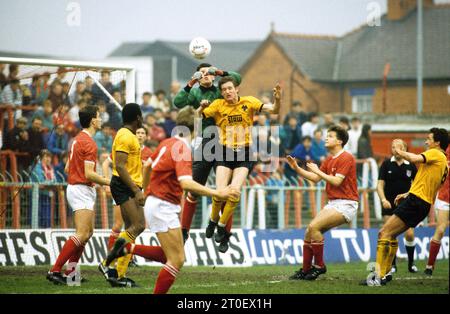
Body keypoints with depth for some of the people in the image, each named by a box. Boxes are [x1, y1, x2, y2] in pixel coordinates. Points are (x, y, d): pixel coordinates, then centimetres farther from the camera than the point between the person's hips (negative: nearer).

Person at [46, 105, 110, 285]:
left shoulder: (78, 139, 14)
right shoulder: (89, 143, -16)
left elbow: (67, 168, 20)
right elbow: (89, 174, -22)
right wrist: (108, 182, -12)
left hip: (75, 187, 10)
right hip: (83, 190, -10)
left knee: (88, 231, 15)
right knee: (81, 234, -13)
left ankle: (70, 272, 13)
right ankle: (55, 271, -17)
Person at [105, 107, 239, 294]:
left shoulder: (168, 143, 9)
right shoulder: (183, 150, -19)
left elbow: (148, 165, 24)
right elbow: (186, 183, -35)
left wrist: (146, 191, 38)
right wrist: (216, 193, -38)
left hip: (154, 203, 10)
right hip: (163, 207, -10)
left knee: (170, 256, 18)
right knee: (177, 260, -7)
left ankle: (127, 248, 15)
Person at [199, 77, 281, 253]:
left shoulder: (248, 102, -4)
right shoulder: (218, 105, -2)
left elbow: (273, 111, -10)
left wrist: (277, 100, -31)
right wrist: (202, 107, -24)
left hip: (244, 154, 0)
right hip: (225, 153, 0)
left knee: (235, 191, -16)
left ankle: (221, 225, 7)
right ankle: (213, 220, 19)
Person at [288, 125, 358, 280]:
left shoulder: (346, 158, -11)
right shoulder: (329, 160, 17)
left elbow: (336, 181, -20)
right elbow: (315, 178, 18)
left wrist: (318, 170, -12)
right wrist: (296, 168, 9)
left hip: (346, 204, -9)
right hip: (332, 203, 9)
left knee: (314, 227, -22)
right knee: (309, 232, 0)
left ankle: (319, 265, -12)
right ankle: (306, 270, 7)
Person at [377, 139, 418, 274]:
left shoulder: (411, 166, 1)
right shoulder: (386, 164, -1)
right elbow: (380, 184, -2)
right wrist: (383, 200, -16)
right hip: (390, 205, -1)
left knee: (409, 234, -6)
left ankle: (411, 263, 13)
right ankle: (392, 265, 6)